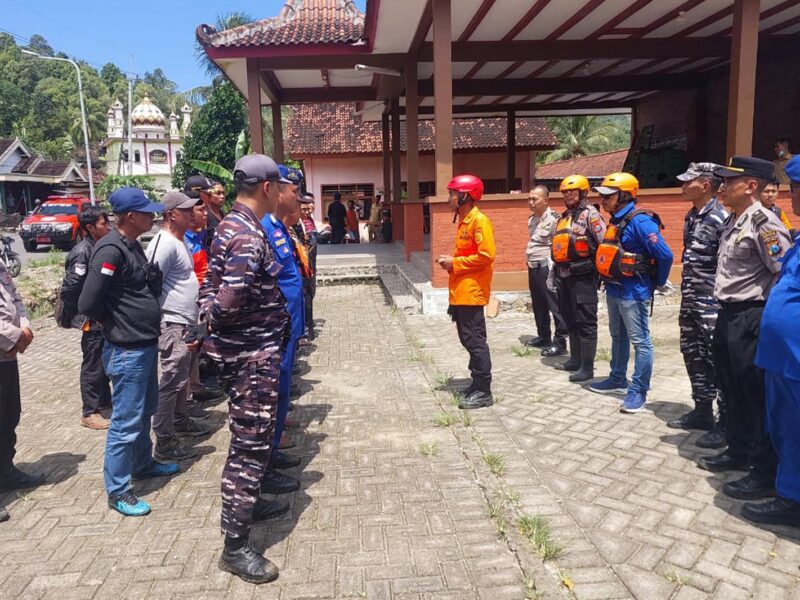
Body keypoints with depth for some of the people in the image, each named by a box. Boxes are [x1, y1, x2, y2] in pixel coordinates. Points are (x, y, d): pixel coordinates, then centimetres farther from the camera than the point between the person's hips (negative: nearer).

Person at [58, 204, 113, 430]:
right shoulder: (82, 252, -18)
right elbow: (69, 289, -19)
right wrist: (75, 316, -10)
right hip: (93, 322, -8)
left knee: (104, 364, 18)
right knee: (93, 366, 4)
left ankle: (105, 404, 32)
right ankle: (90, 412, 17)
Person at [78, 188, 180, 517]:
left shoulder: (133, 245, 10)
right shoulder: (111, 250, -20)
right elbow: (88, 303, -23)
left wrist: (145, 325, 9)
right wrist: (116, 325, -7)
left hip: (146, 345, 10)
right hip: (127, 351, -10)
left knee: (145, 411, 22)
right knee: (126, 421, 0)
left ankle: (143, 464, 40)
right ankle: (117, 490, 14)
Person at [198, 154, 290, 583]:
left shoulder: (230, 225, 11)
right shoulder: (249, 237, -22)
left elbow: (213, 284, 13)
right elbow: (231, 300, -27)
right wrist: (212, 318, -10)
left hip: (244, 348, 10)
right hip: (252, 352, -10)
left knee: (249, 437, 23)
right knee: (250, 443, -3)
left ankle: (248, 503, 41)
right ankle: (235, 546, 8)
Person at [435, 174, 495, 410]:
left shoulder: (479, 221, -13)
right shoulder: (463, 221, 16)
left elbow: (486, 256, -21)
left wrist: (454, 263, -15)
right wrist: (450, 262, 6)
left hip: (471, 292, -10)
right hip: (460, 292, 10)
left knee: (475, 341, -5)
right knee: (467, 339, 14)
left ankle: (483, 391, 2)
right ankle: (478, 384, 24)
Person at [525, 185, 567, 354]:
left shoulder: (554, 218, -14)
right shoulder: (532, 219, 13)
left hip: (547, 268, -9)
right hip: (533, 268, 9)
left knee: (555, 305, -2)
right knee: (538, 305, 15)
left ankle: (560, 341, 4)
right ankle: (543, 337, 27)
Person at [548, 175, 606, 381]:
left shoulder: (590, 214, -8)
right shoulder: (564, 217, 19)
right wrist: (554, 275, 21)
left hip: (582, 275, -9)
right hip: (564, 275, 9)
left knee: (585, 321, -5)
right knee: (570, 319, 15)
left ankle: (587, 367, 0)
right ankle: (575, 359, 27)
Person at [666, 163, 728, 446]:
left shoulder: (721, 218, -15)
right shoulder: (691, 217, 12)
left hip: (712, 303, -9)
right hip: (690, 301, 9)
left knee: (718, 362, -2)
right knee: (693, 356, 15)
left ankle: (725, 423, 9)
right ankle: (702, 411, 29)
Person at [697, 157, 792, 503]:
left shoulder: (764, 223, -17)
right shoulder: (733, 222, 12)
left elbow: (786, 274, -20)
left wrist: (767, 315, -15)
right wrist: (724, 309, 16)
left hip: (751, 319, -9)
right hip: (728, 316, 10)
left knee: (758, 397, 1)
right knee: (732, 390, 19)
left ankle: (766, 474, 13)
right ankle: (739, 452, 36)